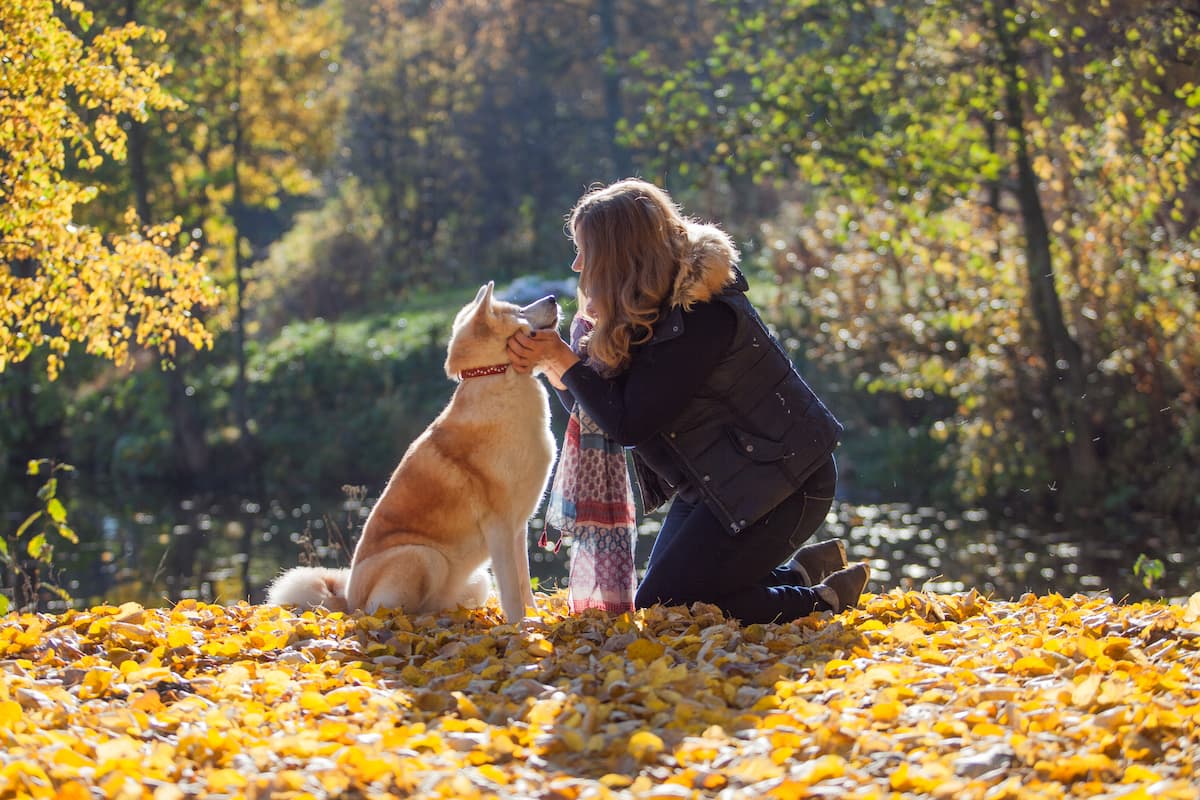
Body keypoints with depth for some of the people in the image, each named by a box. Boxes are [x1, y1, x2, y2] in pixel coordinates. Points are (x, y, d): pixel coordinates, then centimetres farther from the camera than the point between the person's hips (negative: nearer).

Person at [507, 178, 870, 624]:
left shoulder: (699, 318, -25)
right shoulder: (650, 305, 4)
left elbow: (627, 424, -24)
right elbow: (603, 410, 4)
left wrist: (564, 360, -16)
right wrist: (551, 366, -13)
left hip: (779, 483, -10)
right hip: (718, 483, 10)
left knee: (660, 608, -12)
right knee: (659, 602, 11)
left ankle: (822, 600, -1)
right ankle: (804, 569, 19)